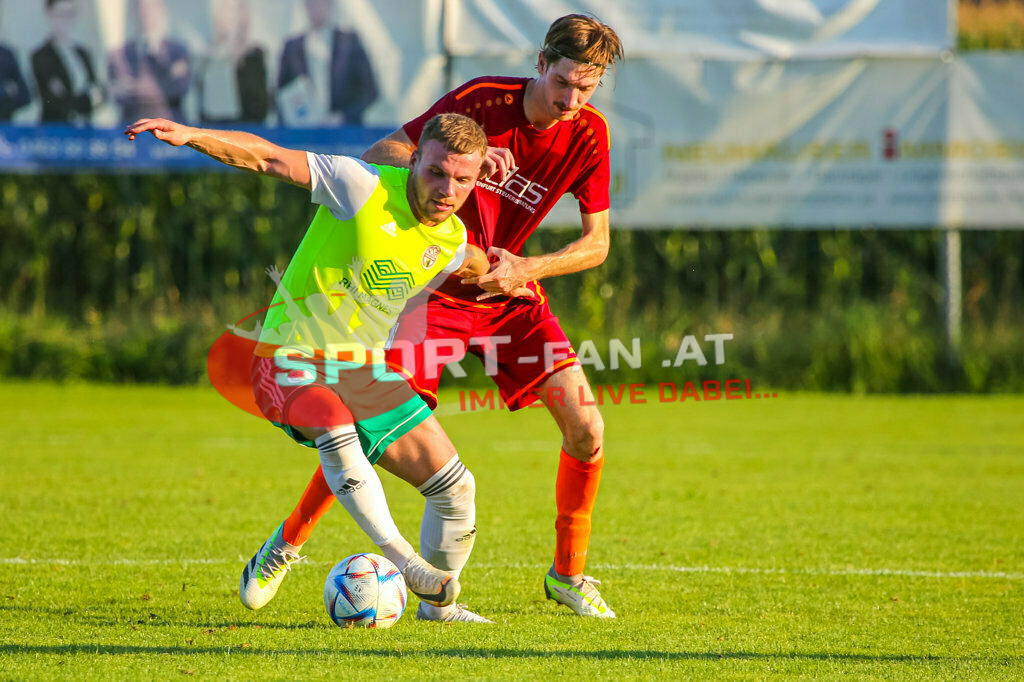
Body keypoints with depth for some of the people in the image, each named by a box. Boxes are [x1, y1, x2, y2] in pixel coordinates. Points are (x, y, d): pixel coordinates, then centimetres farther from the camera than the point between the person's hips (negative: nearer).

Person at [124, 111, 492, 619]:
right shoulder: (363, 187, -20)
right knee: (336, 428, -39)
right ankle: (399, 559, -28)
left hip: (365, 369, 6)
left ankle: (438, 603, 23)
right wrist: (192, 135, -32)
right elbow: (268, 159, -21)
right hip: (291, 361, -6)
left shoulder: (453, 244, -1)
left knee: (455, 489, -1)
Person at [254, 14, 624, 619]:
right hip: (434, 289, -3)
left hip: (511, 295, 3)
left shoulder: (589, 133, -9)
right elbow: (378, 157, -17)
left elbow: (597, 242, -5)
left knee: (587, 429, -10)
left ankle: (569, 572, 9)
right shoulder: (483, 101, -19)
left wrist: (525, 268, -21)